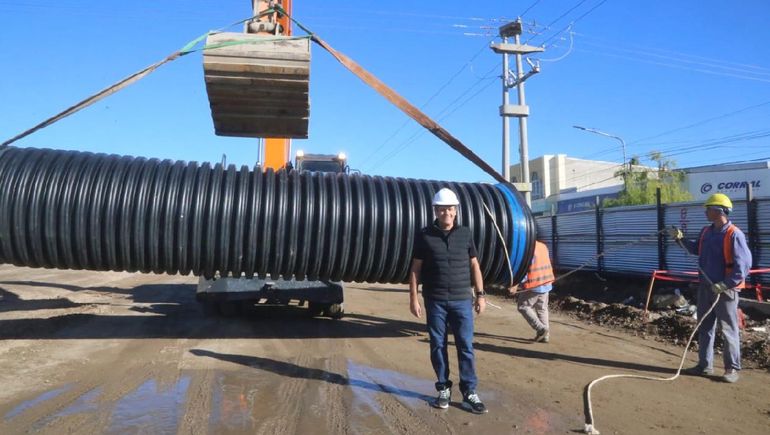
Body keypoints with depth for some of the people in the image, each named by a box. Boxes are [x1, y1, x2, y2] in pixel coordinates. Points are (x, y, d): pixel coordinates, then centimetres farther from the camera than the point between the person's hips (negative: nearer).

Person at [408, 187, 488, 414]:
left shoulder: (465, 233, 4)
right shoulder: (425, 235, -1)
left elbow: (474, 265, 9)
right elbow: (415, 268, 1)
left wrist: (480, 295, 6)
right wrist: (413, 298, -3)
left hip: (462, 300, 1)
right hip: (435, 301, 0)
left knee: (466, 346, 1)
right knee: (438, 346, 7)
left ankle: (469, 393, 9)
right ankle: (444, 389, 20)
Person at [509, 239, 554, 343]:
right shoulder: (543, 246, 7)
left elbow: (524, 270, -20)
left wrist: (516, 285, -17)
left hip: (534, 286, -8)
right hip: (546, 284, 8)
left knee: (523, 306, 5)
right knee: (542, 309, 15)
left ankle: (541, 329, -3)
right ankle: (545, 336, 19)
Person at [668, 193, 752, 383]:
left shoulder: (734, 234, -16)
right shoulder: (706, 231, 7)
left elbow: (743, 265, -19)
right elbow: (697, 250, 23)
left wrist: (725, 285, -24)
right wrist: (681, 239, 10)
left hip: (725, 289, -8)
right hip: (705, 287, 8)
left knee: (729, 330, 2)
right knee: (704, 327, 13)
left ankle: (732, 368, 14)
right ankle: (705, 364, 24)